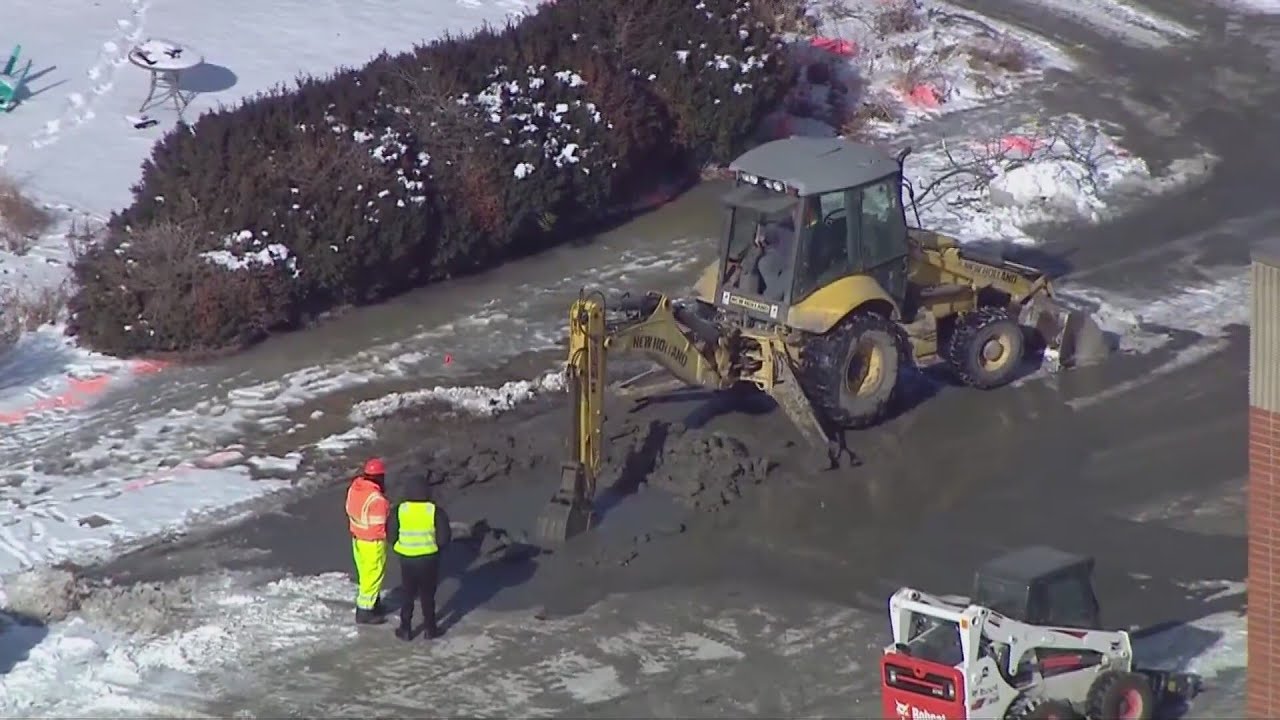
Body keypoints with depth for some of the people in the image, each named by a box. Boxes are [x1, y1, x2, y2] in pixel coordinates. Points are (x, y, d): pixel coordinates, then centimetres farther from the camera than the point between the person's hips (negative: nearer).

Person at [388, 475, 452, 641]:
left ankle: (405, 629, 18)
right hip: (429, 559, -1)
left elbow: (391, 535, -3)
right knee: (428, 595, 14)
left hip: (407, 559, 1)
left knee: (408, 595, 15)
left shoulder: (399, 510, -9)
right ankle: (429, 629, 20)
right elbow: (445, 537, -10)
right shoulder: (435, 511, -13)